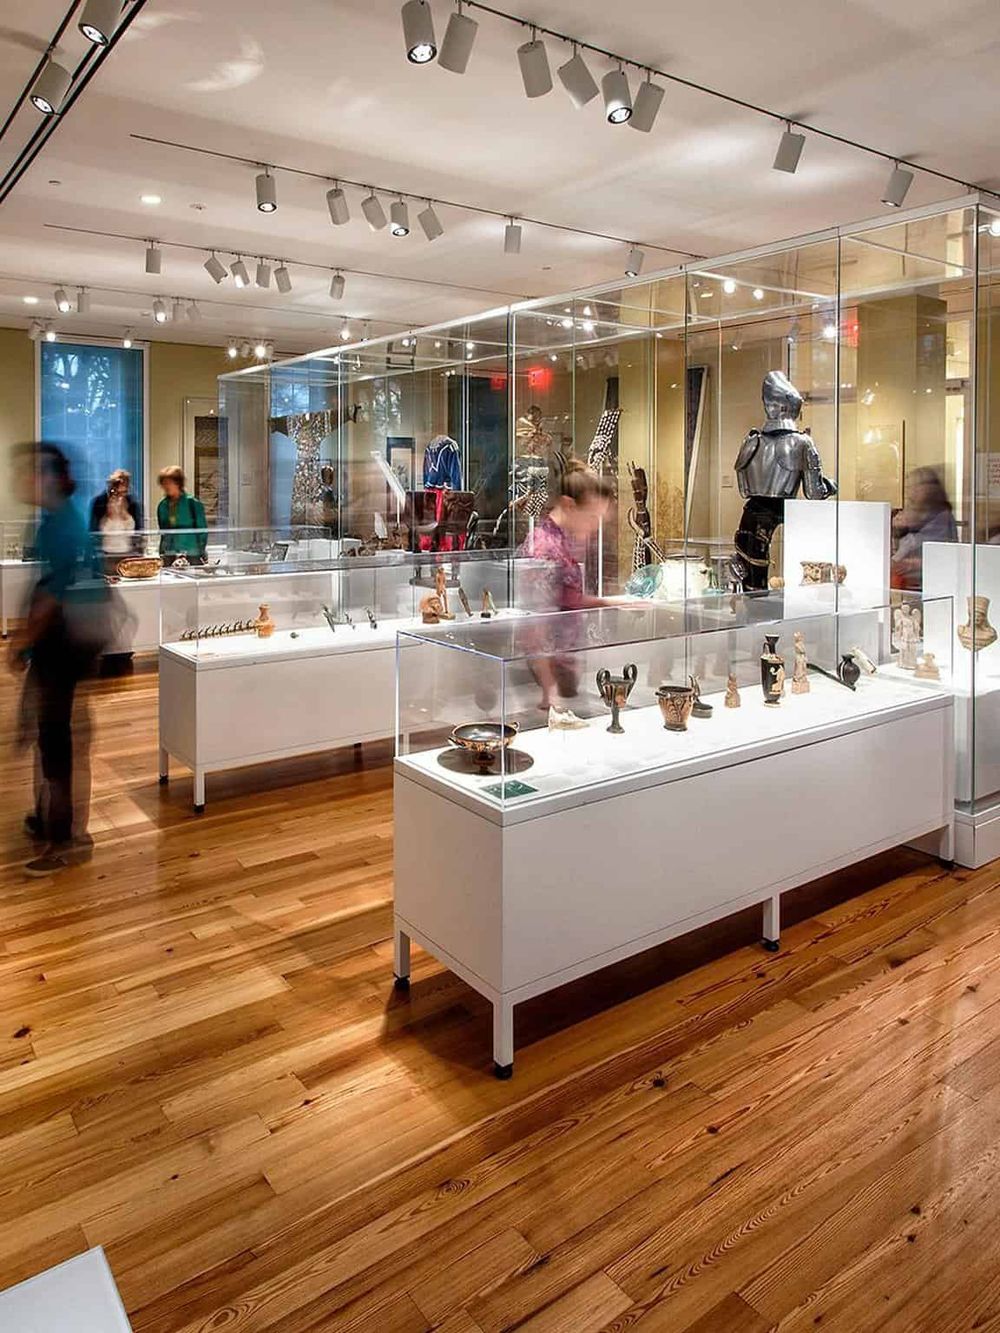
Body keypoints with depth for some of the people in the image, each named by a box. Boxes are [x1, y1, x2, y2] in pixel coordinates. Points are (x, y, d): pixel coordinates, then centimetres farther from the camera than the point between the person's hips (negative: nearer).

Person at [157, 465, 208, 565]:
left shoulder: (193, 503, -2)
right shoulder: (162, 506, 11)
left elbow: (202, 530, 1)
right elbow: (163, 532, 19)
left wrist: (202, 553, -4)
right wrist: (161, 553, 13)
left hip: (192, 556, -4)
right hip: (169, 557, 4)